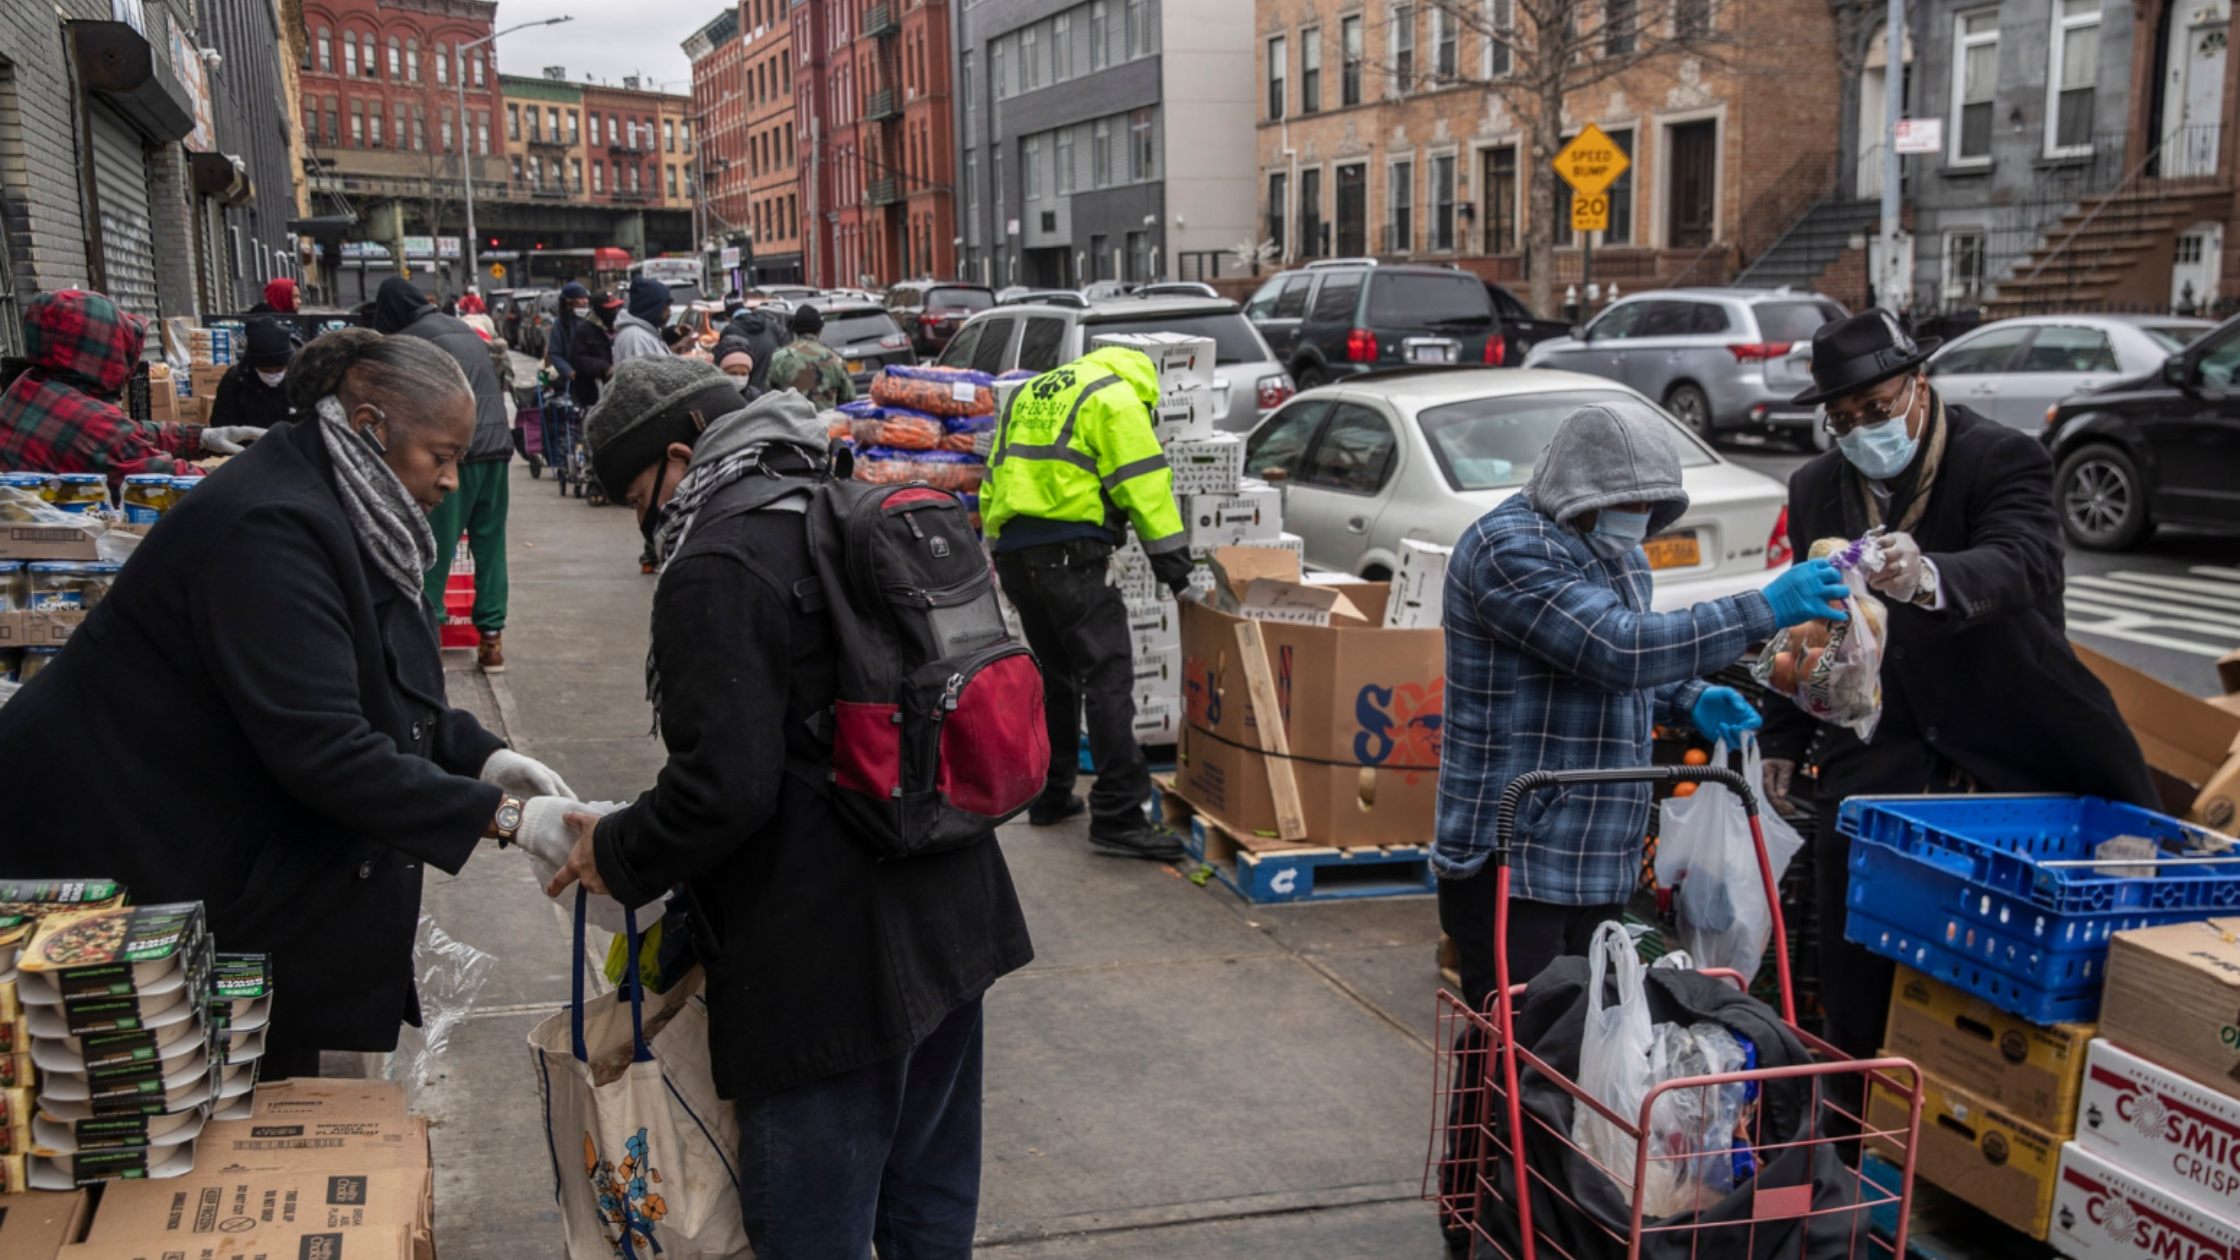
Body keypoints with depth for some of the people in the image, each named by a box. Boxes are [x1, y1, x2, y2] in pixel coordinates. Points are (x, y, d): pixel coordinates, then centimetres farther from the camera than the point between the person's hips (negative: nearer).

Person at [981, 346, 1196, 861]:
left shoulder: (1030, 393, 25)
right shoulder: (1115, 398, 0)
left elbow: (994, 478, 25)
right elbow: (1142, 483, -8)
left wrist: (996, 544, 28)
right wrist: (1172, 557, -6)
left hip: (1012, 551, 8)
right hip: (1067, 552, -8)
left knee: (1055, 674, 20)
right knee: (1108, 673, -10)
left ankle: (1050, 795, 26)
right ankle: (1118, 815, -15)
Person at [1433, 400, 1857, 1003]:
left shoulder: (1619, 554, 16)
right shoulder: (1509, 548, -16)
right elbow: (1618, 648, -27)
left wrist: (1688, 700, 6)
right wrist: (1765, 609, -25)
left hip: (1602, 861, 9)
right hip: (1512, 860, -9)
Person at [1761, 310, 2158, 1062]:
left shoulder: (2004, 459, -10)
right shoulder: (1816, 489, 7)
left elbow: (2021, 564, -31)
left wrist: (1928, 578, -51)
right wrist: (1784, 740, 12)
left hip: (2011, 747, -3)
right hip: (1878, 754, 4)